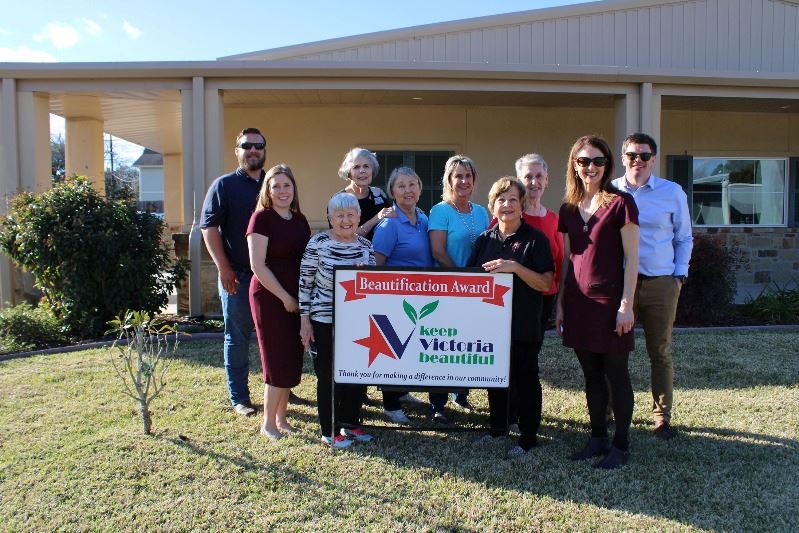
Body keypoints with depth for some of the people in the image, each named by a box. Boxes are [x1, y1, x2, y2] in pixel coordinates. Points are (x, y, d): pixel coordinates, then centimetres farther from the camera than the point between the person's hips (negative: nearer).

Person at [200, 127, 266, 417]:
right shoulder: (224, 185, 0)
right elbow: (209, 227, -6)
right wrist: (224, 268, -13)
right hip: (238, 275, -4)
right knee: (237, 337, 5)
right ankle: (239, 398, 15)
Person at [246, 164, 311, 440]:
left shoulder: (299, 219, 11)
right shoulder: (262, 217, -9)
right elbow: (258, 266, -14)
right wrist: (285, 298, -13)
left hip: (296, 298, 6)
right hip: (270, 297, -6)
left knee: (293, 360, 11)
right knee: (278, 361, 0)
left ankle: (281, 417, 25)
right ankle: (268, 424, 15)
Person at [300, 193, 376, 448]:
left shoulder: (366, 245, 4)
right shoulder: (318, 243, -8)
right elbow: (305, 283, -6)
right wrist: (304, 320, -8)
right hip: (324, 322, -4)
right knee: (329, 376, 5)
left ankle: (350, 422, 31)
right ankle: (329, 431, 20)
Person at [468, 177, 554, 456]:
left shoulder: (535, 239, -6)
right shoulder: (485, 239, 9)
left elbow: (546, 284, -12)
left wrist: (515, 267, -23)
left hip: (523, 324, -5)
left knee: (525, 378, 4)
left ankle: (528, 437, 18)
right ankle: (498, 427, 31)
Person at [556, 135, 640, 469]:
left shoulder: (620, 203, -6)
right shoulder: (568, 208, 10)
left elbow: (631, 257, -7)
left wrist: (626, 304, -12)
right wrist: (560, 303, 11)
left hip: (609, 300, -5)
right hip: (578, 301, 5)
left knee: (615, 373, 4)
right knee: (591, 375, 13)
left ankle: (621, 445, 16)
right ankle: (598, 438, 25)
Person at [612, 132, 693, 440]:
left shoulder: (673, 193, 4)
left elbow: (684, 238, 12)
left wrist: (679, 275, 3)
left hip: (660, 284, 0)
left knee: (660, 353, 8)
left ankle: (662, 417, 20)